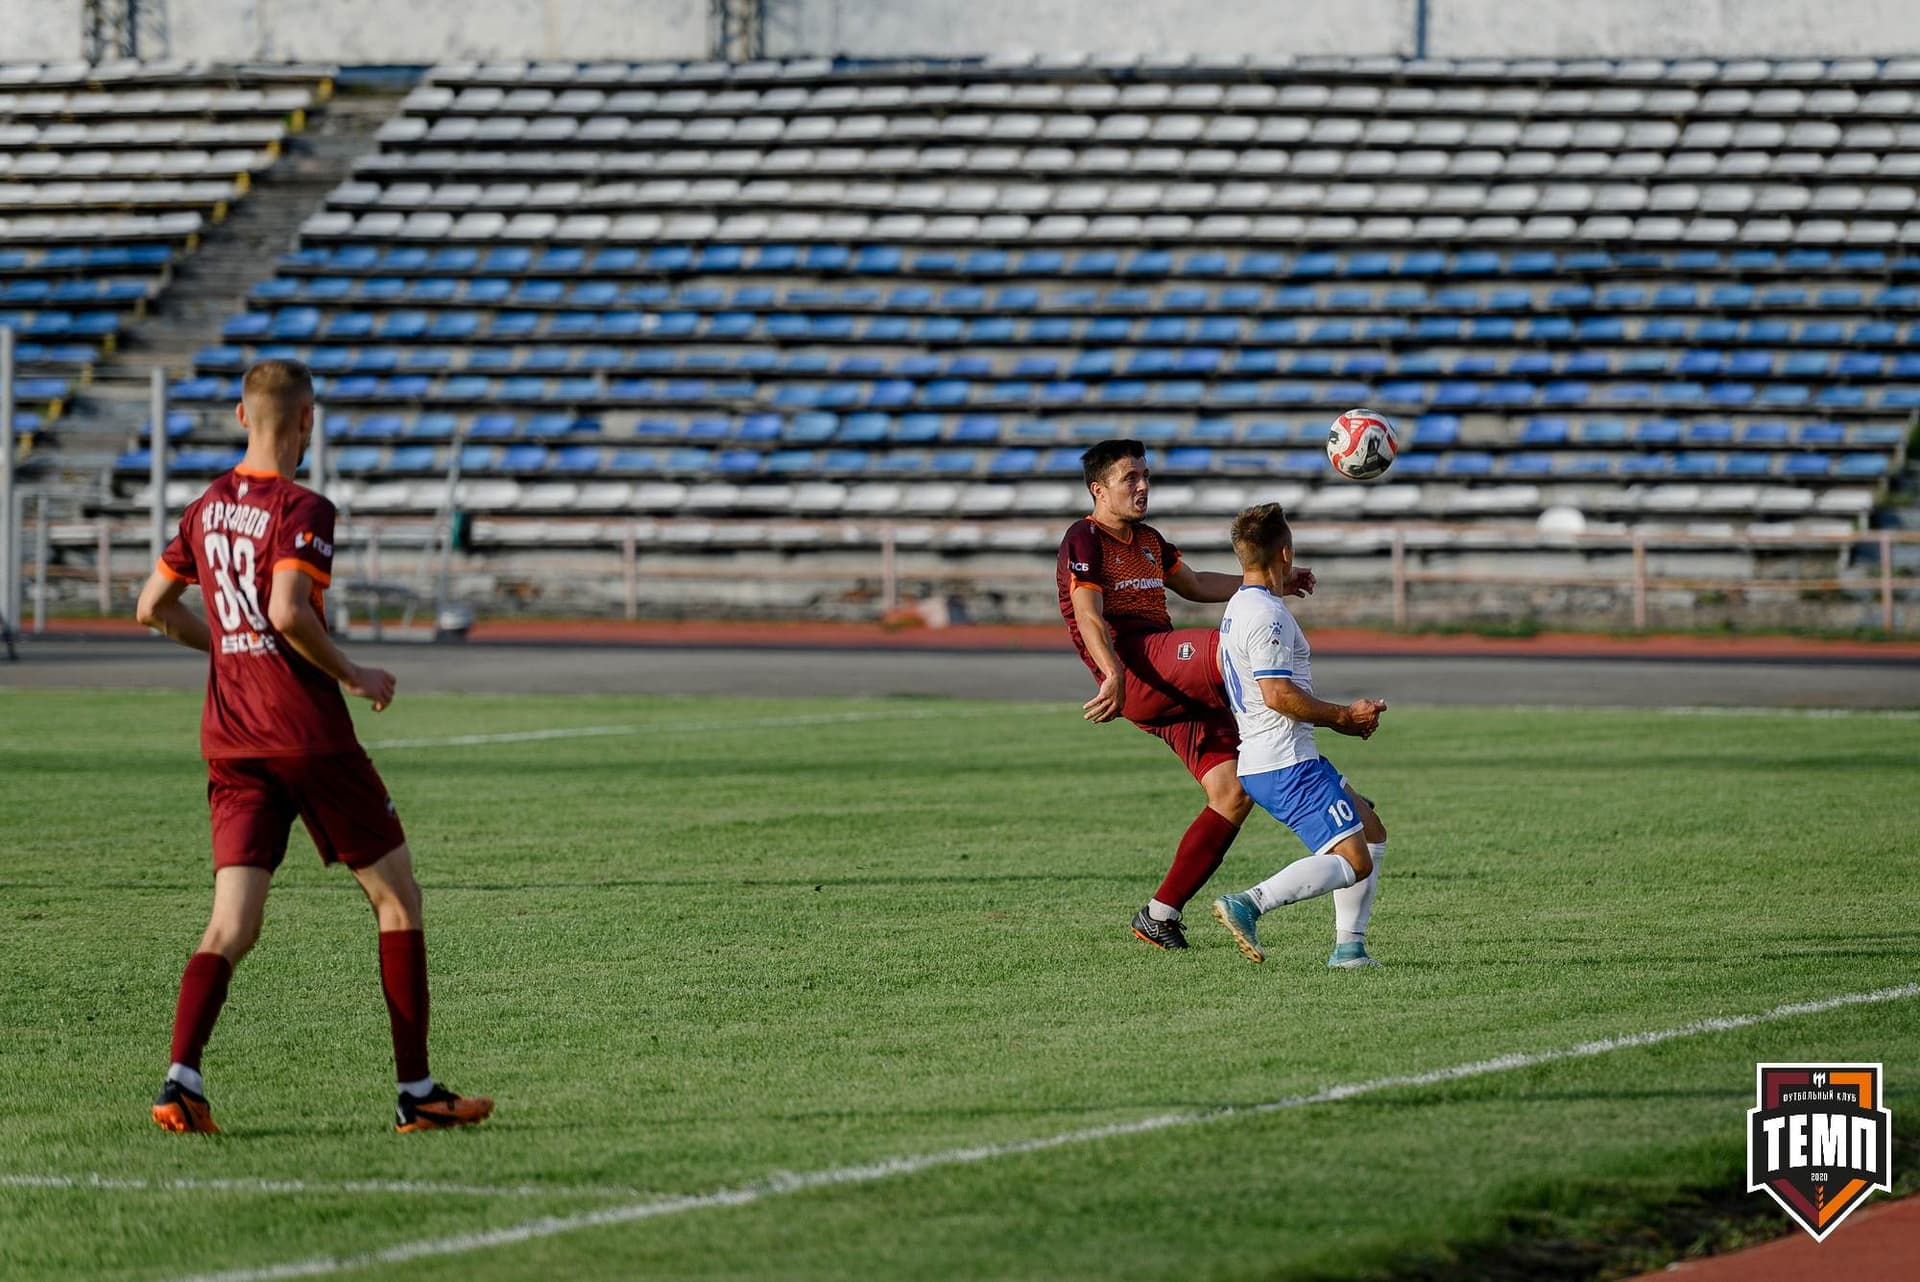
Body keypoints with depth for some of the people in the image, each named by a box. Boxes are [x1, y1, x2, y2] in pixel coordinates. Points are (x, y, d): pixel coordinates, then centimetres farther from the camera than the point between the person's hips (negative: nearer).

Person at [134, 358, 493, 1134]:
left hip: (230, 742, 6)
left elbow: (154, 608, 18)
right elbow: (288, 612, -24)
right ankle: (416, 1092, 8)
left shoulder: (206, 509, 11)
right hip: (308, 735, -6)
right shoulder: (302, 512, -11)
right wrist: (353, 676, -10)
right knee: (397, 897, 8)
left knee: (233, 924, 0)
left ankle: (181, 1078, -21)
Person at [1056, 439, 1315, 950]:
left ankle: (1160, 916, 3)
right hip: (1132, 671, -8)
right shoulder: (1083, 541, 0)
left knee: (1233, 795, -3)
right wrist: (1114, 674, -30)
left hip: (1176, 687, 8)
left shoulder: (1148, 541, 27)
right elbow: (1090, 617, -14)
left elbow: (1195, 584, 40)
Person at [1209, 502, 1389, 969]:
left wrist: (1337, 718, 16)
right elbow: (1278, 694, -23)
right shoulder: (1266, 615, -15)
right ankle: (1249, 904, -26)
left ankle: (1349, 945, 13)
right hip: (1285, 764, -10)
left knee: (1370, 830, 19)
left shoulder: (1238, 609, 17)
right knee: (1353, 862, -14)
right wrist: (1343, 715, -11)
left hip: (1260, 763, 10)